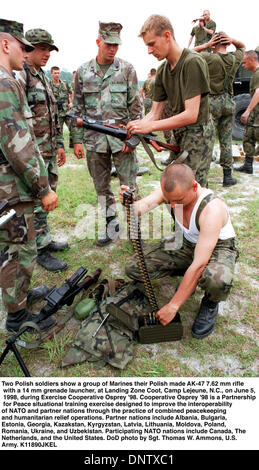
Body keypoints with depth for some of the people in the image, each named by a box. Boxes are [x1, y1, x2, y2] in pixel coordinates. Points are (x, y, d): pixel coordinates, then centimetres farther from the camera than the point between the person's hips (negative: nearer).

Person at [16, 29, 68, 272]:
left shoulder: (44, 77, 17)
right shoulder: (18, 77, -12)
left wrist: (59, 144, 19)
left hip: (50, 151, 9)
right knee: (37, 202, -2)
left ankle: (45, 239, 29)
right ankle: (41, 251, 9)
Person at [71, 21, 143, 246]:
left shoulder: (127, 69, 2)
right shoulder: (83, 71, 7)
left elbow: (136, 106, 1)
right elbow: (78, 108, 9)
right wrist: (77, 140, 4)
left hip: (121, 137, -2)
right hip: (94, 139, 3)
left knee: (129, 185, 0)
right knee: (101, 186, 10)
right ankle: (112, 226, 25)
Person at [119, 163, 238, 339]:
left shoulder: (212, 209, -35)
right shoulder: (170, 191, -17)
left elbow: (199, 264, -37)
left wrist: (172, 306, -34)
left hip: (218, 247, -5)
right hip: (186, 244, 5)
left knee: (217, 281, -44)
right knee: (132, 268, -11)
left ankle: (211, 302, -3)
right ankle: (187, 274, 11)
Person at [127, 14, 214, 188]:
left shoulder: (193, 62, -16)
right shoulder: (162, 71, 8)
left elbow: (191, 115, -23)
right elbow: (155, 113, 8)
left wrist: (150, 126, -24)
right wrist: (133, 129, -10)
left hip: (197, 135, -8)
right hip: (178, 135, 8)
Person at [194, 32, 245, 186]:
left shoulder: (210, 58, -11)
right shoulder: (235, 59, 4)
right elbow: (242, 46, 26)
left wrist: (206, 45, -2)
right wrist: (232, 40, 7)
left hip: (212, 102, -4)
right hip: (229, 102, 4)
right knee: (226, 140, 9)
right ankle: (228, 176, 13)